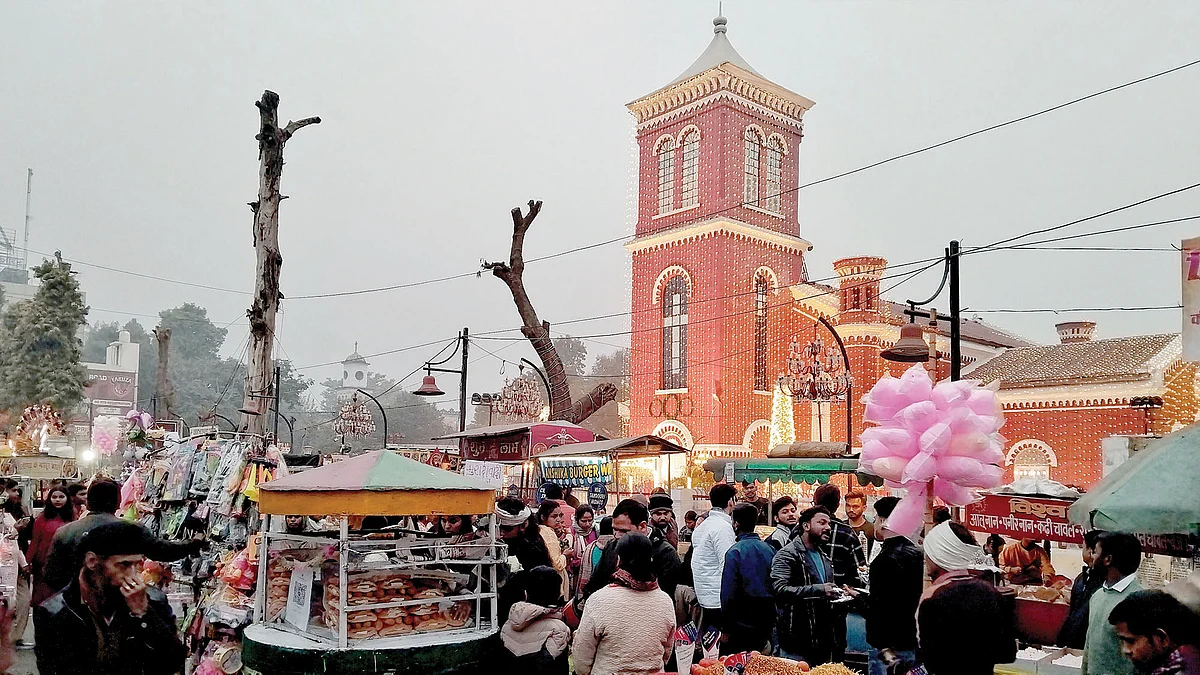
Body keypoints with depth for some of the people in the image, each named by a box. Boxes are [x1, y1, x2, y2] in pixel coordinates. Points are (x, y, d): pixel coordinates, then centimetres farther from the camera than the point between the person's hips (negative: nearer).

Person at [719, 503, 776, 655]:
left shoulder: (734, 552, -13)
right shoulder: (770, 549, 3)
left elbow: (728, 593, -13)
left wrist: (725, 629, -6)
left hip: (742, 623, -6)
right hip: (767, 622, 6)